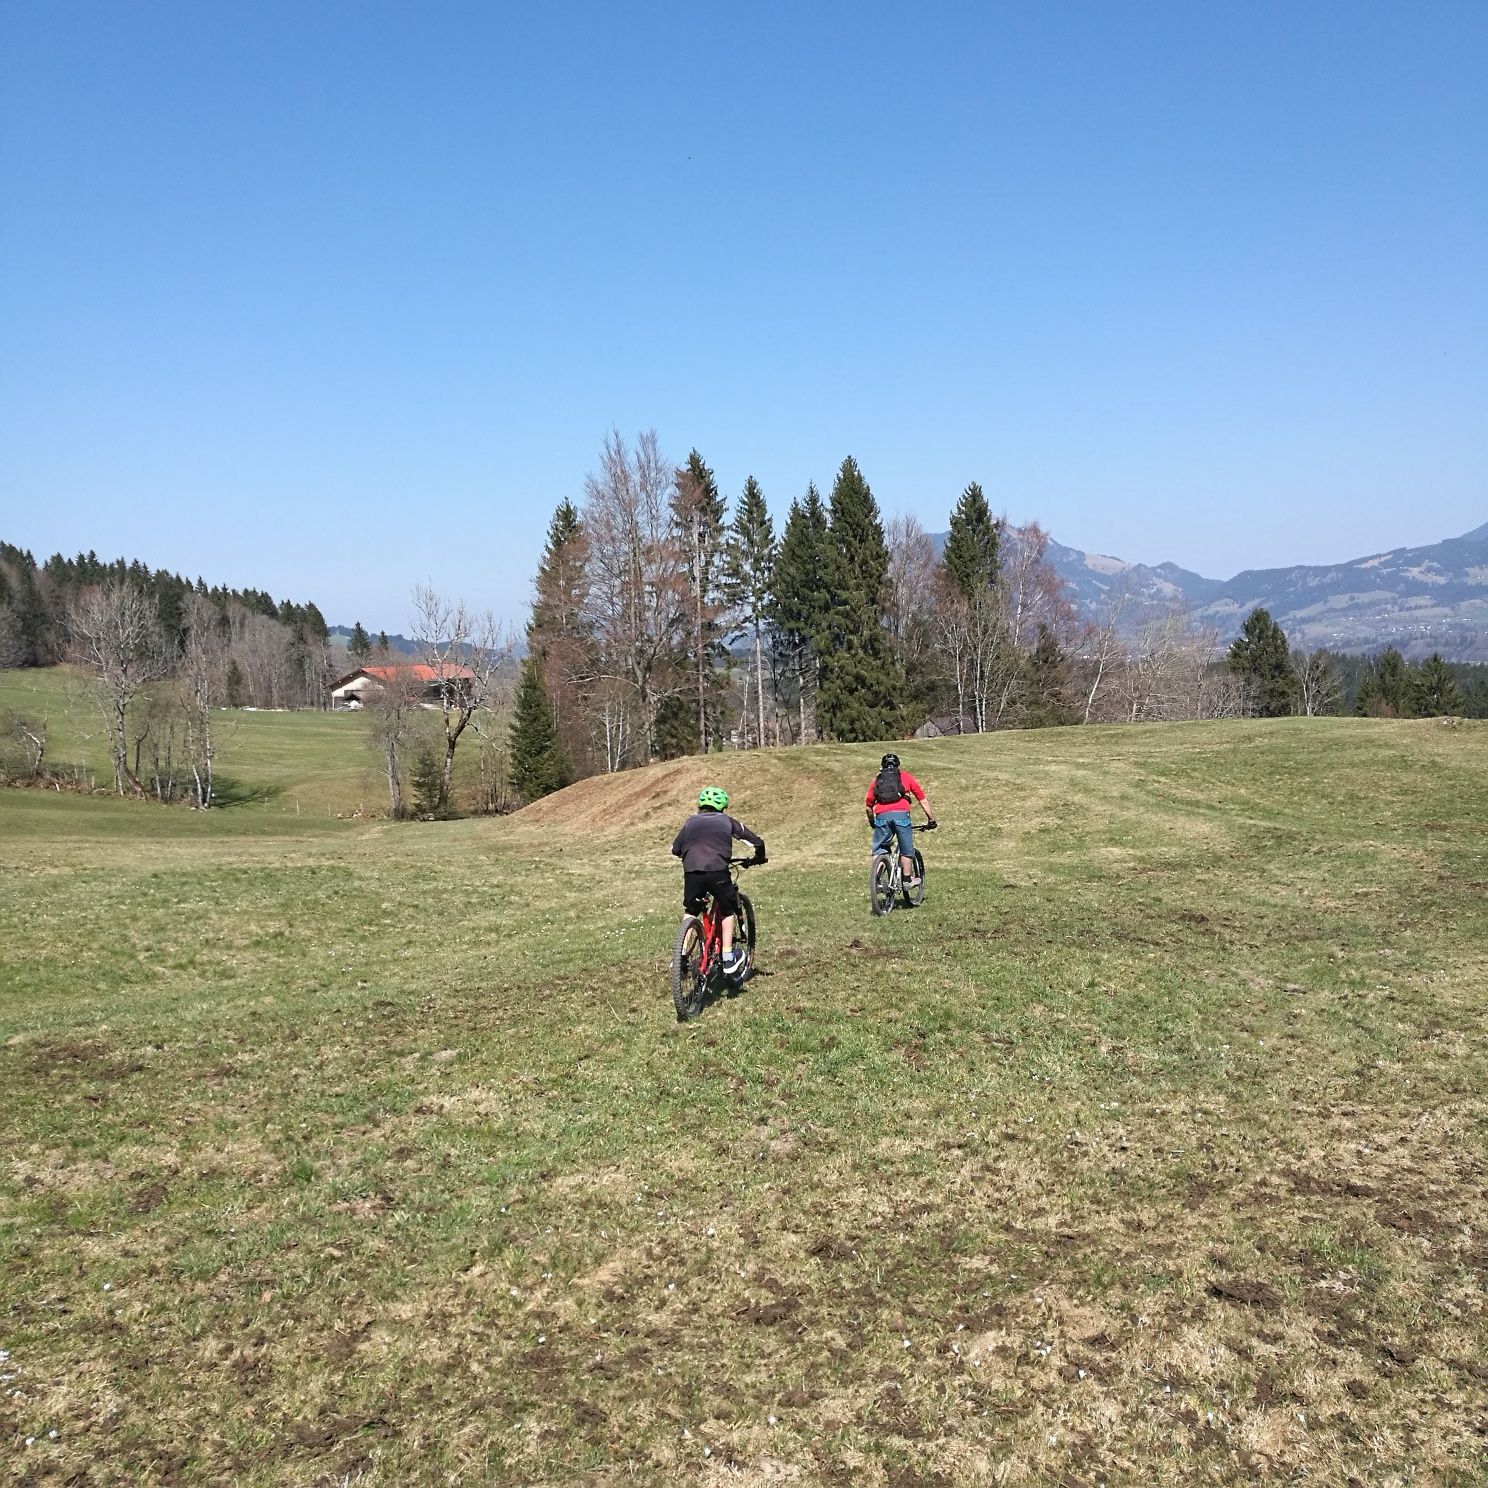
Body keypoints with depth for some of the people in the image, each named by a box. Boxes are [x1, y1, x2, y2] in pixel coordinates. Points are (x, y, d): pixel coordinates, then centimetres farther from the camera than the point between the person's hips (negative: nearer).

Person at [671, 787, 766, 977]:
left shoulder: (691, 821, 23)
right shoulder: (728, 821, 19)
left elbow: (675, 850, 23)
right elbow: (757, 842, 20)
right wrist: (757, 859, 41)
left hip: (691, 872, 2)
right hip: (717, 871, -2)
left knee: (690, 912, 25)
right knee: (728, 911, 21)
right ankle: (728, 959, 16)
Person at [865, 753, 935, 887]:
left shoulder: (877, 779, 26)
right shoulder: (905, 776, 23)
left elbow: (868, 806, 24)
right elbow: (923, 800, 21)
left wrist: (872, 823, 39)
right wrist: (931, 819, 27)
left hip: (882, 816, 1)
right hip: (901, 814, -1)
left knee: (879, 851, 12)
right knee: (906, 851, 13)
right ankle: (908, 880, 17)